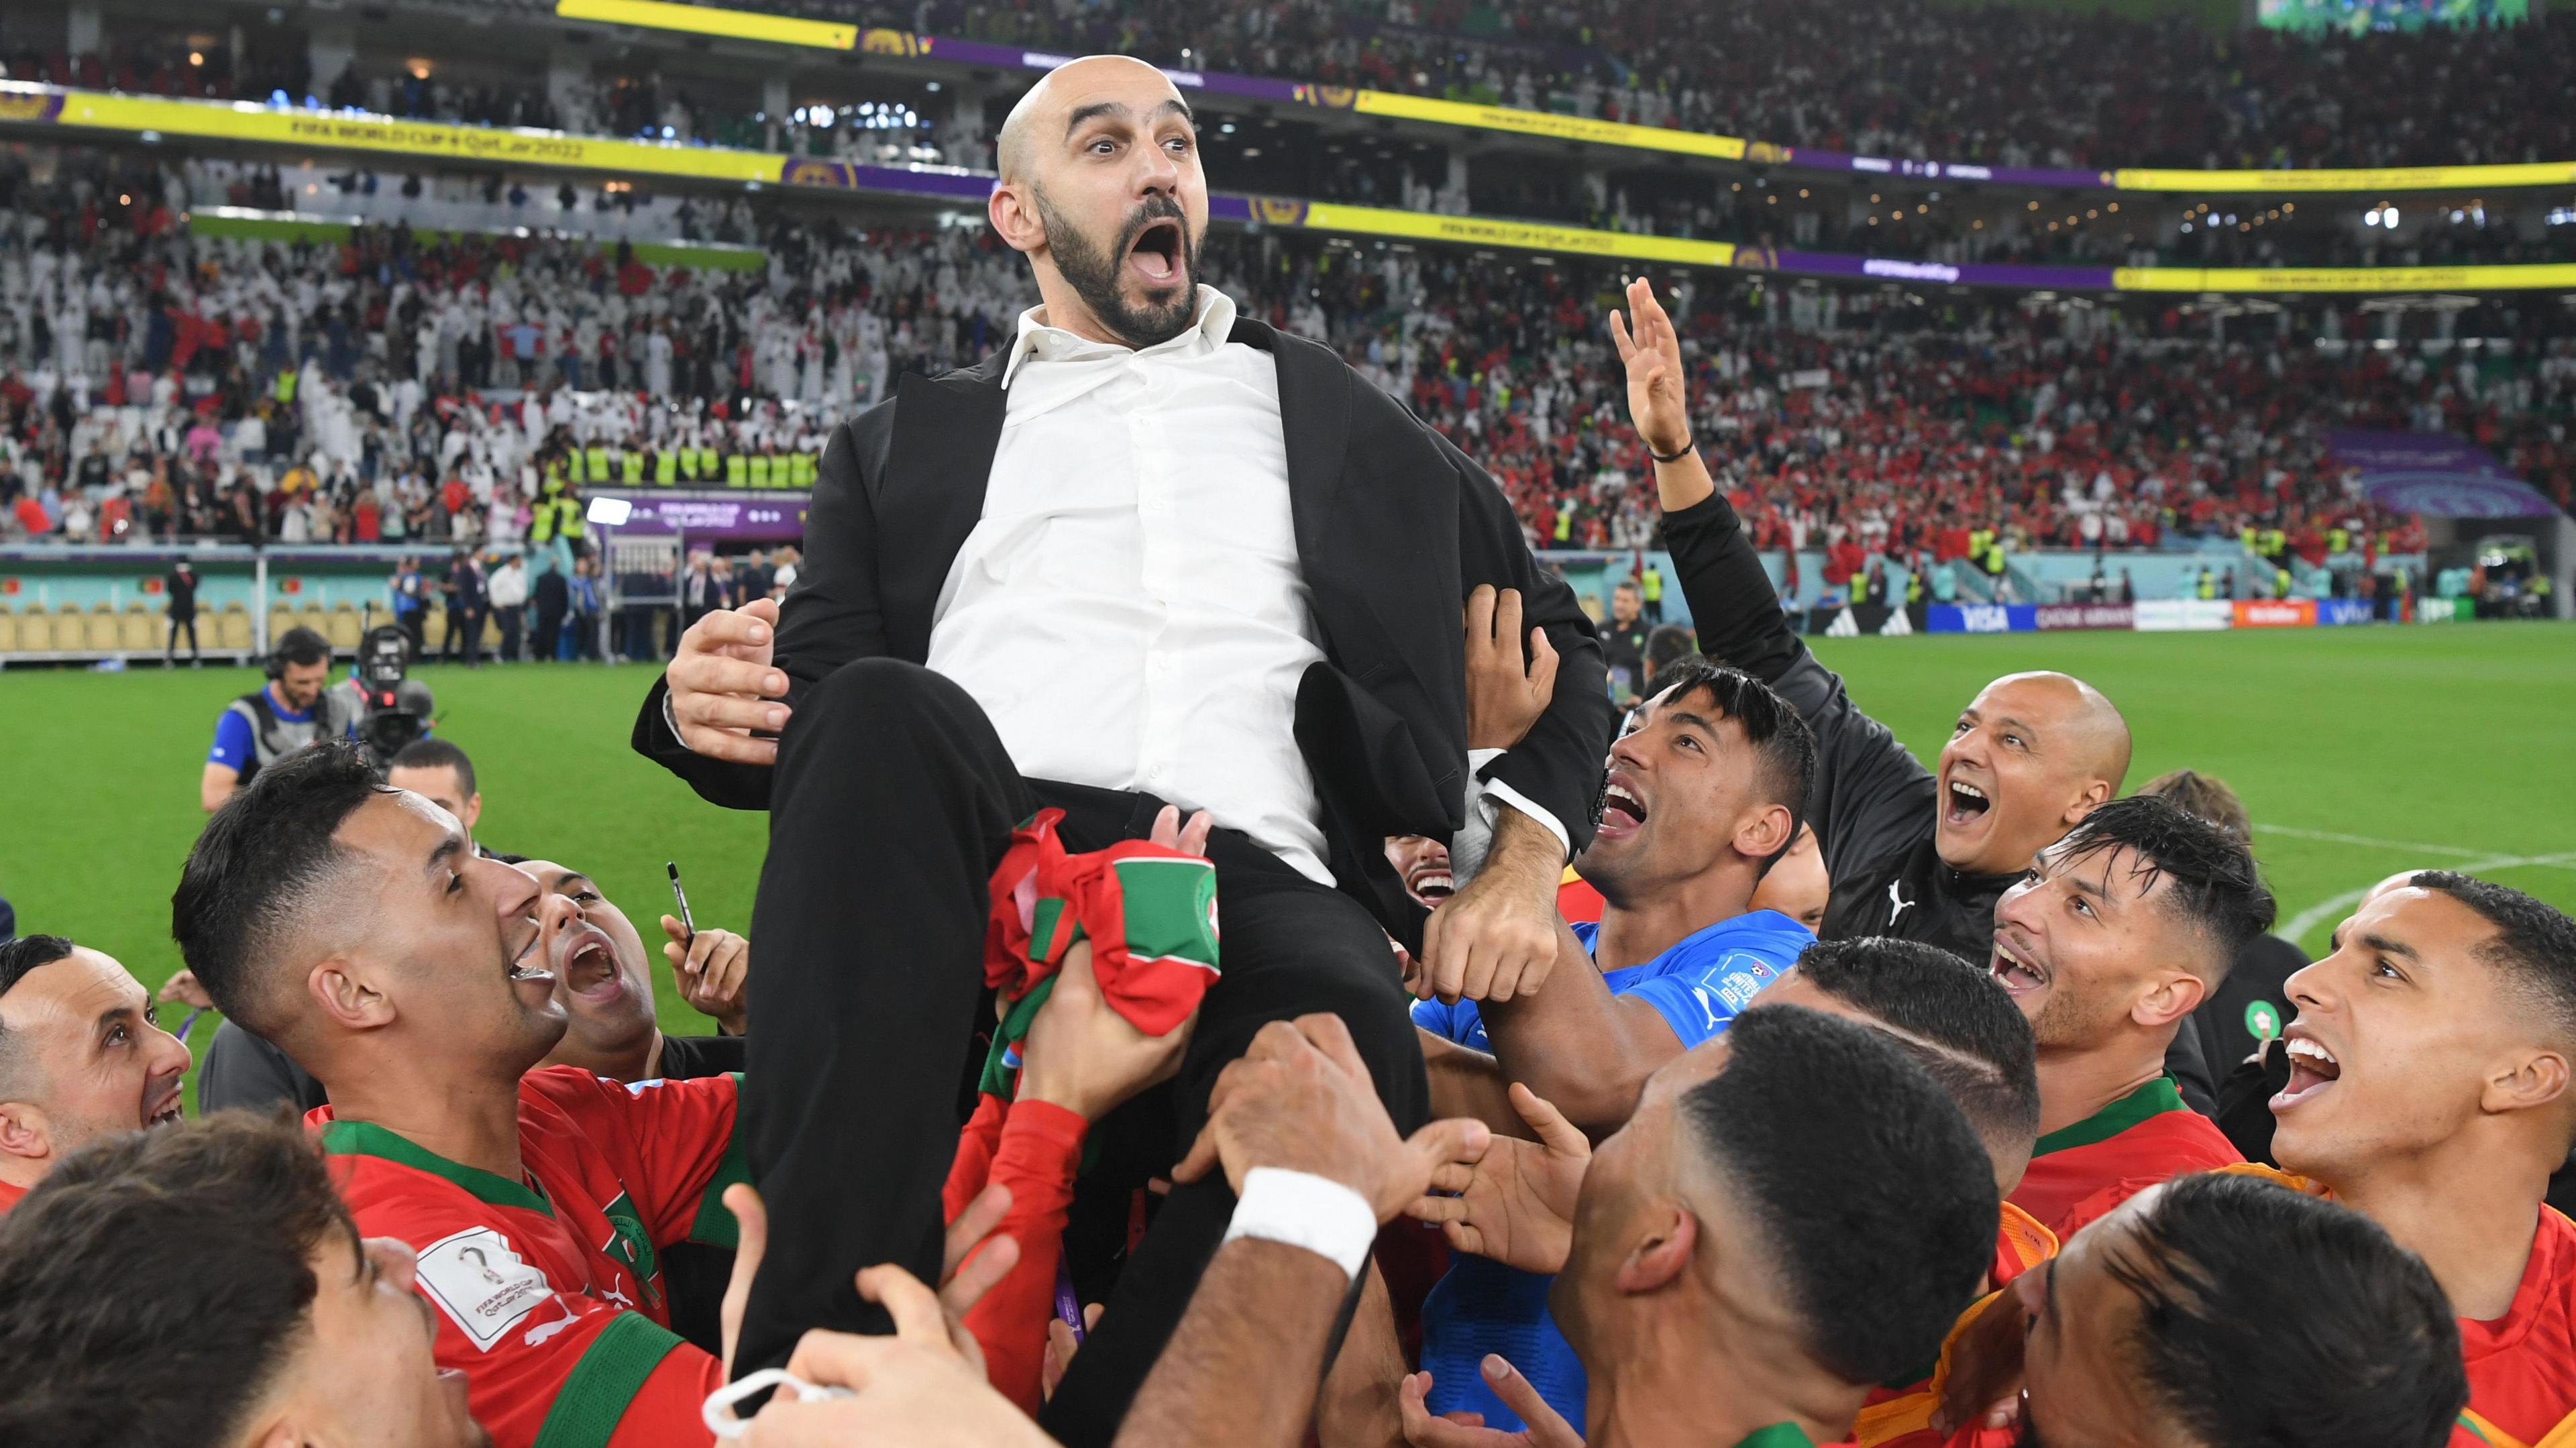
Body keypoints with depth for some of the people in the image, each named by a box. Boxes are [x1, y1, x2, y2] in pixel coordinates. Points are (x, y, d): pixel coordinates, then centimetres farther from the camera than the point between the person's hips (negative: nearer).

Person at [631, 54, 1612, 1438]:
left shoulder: (1334, 419, 27)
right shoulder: (907, 443, 27)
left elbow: (1549, 636, 26)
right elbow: (811, 696, 17)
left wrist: (1526, 855, 5)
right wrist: (710, 706, -10)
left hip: (1254, 882, 0)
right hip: (967, 872, 1)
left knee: (1343, 1049, -36)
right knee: (879, 710, -34)